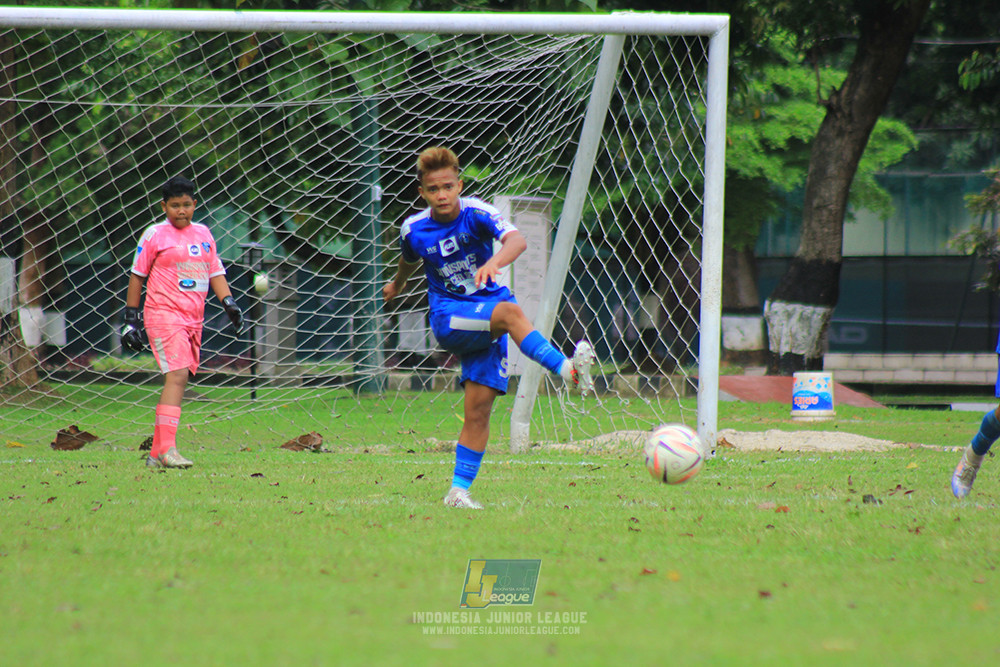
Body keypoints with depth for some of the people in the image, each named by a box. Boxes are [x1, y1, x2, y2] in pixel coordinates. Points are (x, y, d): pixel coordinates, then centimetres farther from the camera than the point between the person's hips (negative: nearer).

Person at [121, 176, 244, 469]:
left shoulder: (203, 234, 15)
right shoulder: (154, 235, 0)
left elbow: (215, 272, 19)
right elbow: (137, 276, 3)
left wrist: (229, 302, 3)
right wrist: (131, 320, 1)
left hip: (194, 319, 6)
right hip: (163, 313, -6)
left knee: (177, 380, 7)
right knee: (177, 375, -21)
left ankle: (157, 452, 13)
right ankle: (167, 448, -28)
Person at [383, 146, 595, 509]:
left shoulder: (476, 213, -10)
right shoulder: (414, 229, -2)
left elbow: (516, 240, -29)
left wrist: (494, 262, -50)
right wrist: (397, 285, 43)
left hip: (487, 322, 1)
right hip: (448, 316, -1)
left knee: (479, 408, -6)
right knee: (510, 312, -32)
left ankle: (459, 490, 2)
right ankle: (567, 369, -48)